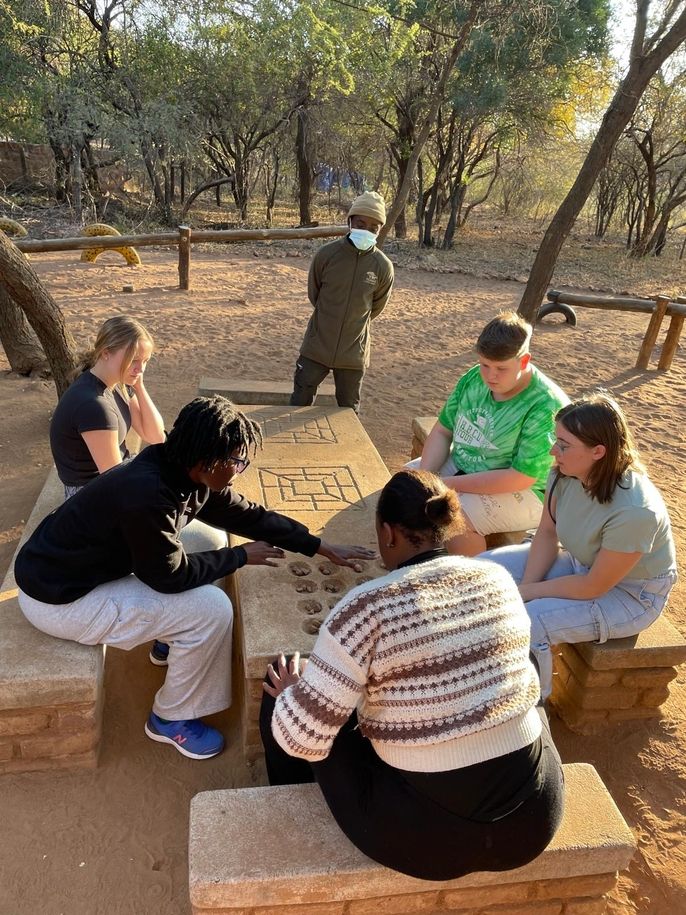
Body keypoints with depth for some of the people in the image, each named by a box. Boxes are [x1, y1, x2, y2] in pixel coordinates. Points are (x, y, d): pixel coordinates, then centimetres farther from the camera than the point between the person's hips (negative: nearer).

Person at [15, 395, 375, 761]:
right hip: (59, 597, -9)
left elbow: (249, 515, 3)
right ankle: (170, 720, 7)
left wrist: (323, 547, 4)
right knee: (211, 609, -15)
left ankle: (173, 640, 28)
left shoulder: (188, 474, -6)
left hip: (90, 566, 9)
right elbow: (170, 575, -21)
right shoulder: (147, 496, -33)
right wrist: (241, 556, -10)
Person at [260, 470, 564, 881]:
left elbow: (302, 737, -16)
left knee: (286, 696, 14)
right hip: (534, 821, 5)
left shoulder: (368, 606, -18)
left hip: (424, 838, -4)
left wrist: (290, 695, 6)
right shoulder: (500, 578, -1)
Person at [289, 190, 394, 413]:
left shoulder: (383, 266, -11)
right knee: (299, 404, 11)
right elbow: (313, 294, 5)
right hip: (317, 346, 0)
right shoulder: (326, 254, -12)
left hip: (353, 353, 0)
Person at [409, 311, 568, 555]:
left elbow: (520, 478, -27)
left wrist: (451, 484, -27)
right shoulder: (474, 379, -5)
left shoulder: (545, 407, -25)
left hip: (521, 491, -7)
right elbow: (442, 432, 2)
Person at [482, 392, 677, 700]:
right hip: (580, 562, 7)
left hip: (630, 594, -7)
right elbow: (547, 532, -6)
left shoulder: (634, 510, -36)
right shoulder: (566, 471, -20)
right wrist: (526, 588, -17)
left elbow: (594, 587, -26)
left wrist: (528, 592, -19)